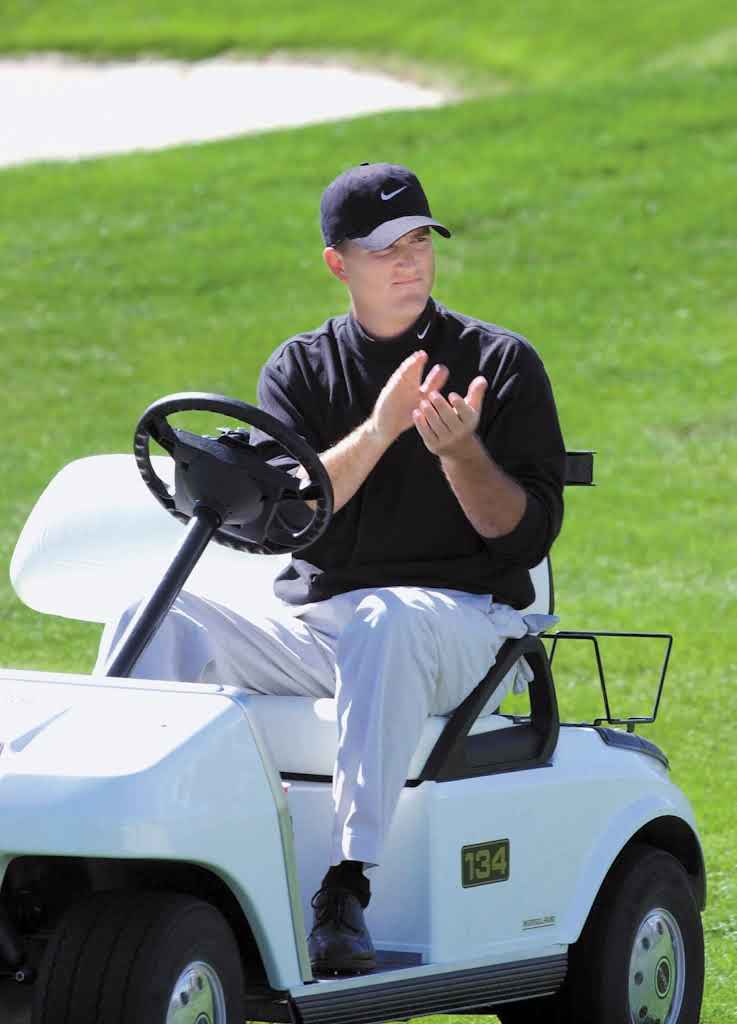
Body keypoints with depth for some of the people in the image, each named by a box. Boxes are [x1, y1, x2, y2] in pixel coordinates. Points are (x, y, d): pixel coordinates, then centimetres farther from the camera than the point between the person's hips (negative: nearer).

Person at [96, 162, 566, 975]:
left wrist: (461, 453, -20)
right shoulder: (299, 371, 12)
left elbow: (527, 536, -2)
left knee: (386, 622, -40)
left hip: (460, 618, -3)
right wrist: (378, 431, -18)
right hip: (308, 624, 3)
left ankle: (347, 885, -45)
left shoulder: (501, 364, 4)